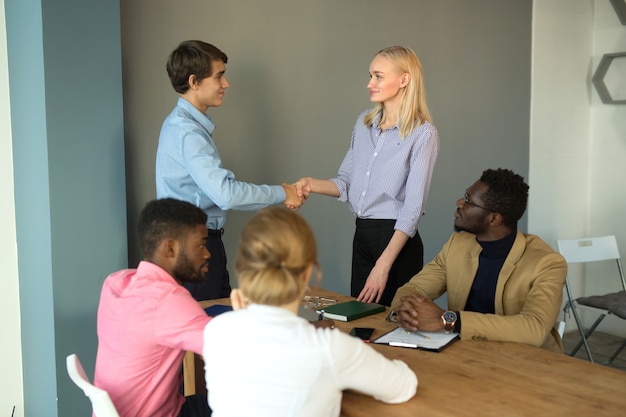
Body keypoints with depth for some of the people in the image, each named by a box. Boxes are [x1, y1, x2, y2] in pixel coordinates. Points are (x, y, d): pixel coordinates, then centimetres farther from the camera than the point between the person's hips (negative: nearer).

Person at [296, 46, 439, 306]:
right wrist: (312, 184, -11)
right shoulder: (364, 123, 9)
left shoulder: (423, 134, -12)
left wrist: (383, 266, -21)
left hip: (396, 238, -6)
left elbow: (412, 207, -16)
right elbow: (346, 182, 10)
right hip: (361, 234, 6)